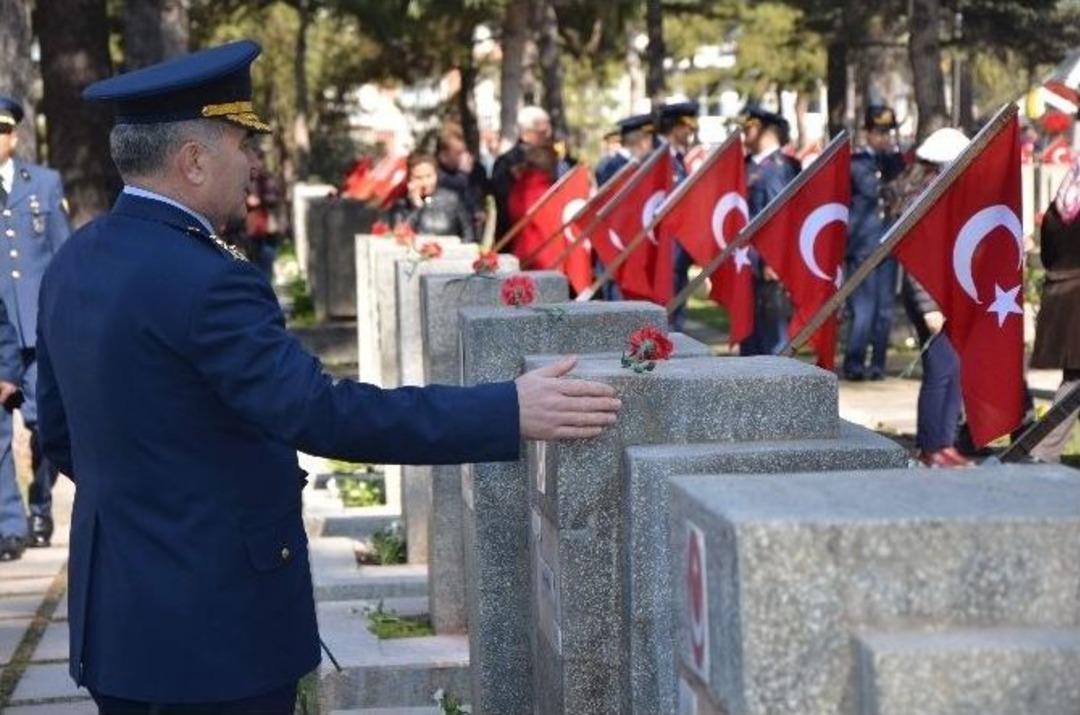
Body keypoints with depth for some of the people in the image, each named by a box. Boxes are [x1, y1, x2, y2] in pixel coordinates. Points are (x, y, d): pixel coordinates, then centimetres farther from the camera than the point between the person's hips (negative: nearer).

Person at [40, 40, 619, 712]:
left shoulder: (75, 262, 6)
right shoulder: (201, 280, -22)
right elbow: (322, 413, -29)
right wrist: (508, 413, -29)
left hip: (118, 611, 9)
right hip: (214, 626, -9)